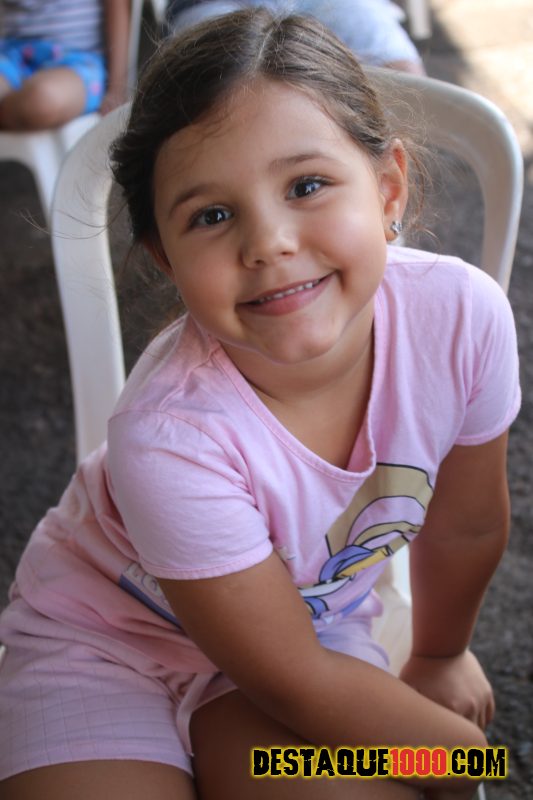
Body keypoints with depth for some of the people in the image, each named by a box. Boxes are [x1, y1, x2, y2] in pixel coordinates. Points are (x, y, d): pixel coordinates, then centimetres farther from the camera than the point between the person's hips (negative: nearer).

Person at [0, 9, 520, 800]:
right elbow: (294, 681, -22)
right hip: (109, 633, -3)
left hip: (314, 606, 4)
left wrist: (441, 654, 14)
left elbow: (466, 527, -4)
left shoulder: (463, 315, -26)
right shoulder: (169, 435, -36)